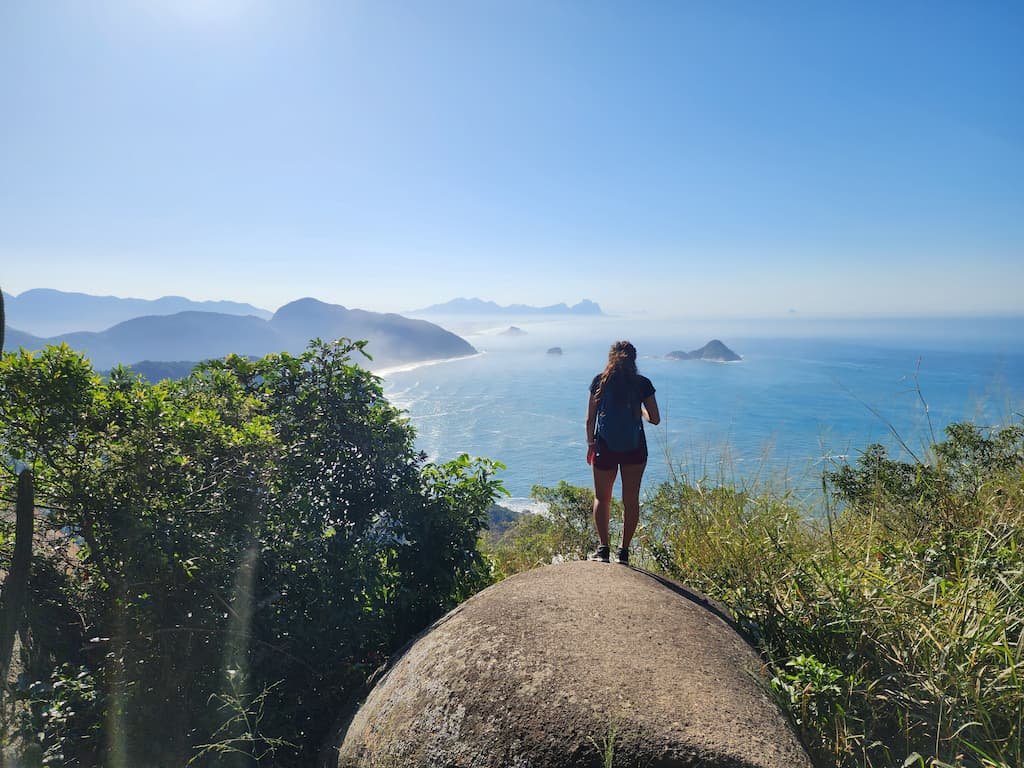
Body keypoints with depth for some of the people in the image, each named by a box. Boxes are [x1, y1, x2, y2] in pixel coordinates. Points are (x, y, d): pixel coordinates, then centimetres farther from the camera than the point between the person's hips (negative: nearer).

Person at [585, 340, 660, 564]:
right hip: (635, 449, 0)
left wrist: (590, 444, 12)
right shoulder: (642, 383, -2)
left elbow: (590, 419, 0)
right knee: (631, 500, 11)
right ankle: (624, 552, 14)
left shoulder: (600, 381, -2)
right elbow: (655, 419, 1)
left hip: (605, 447, 0)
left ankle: (603, 548, 5)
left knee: (602, 498, 13)